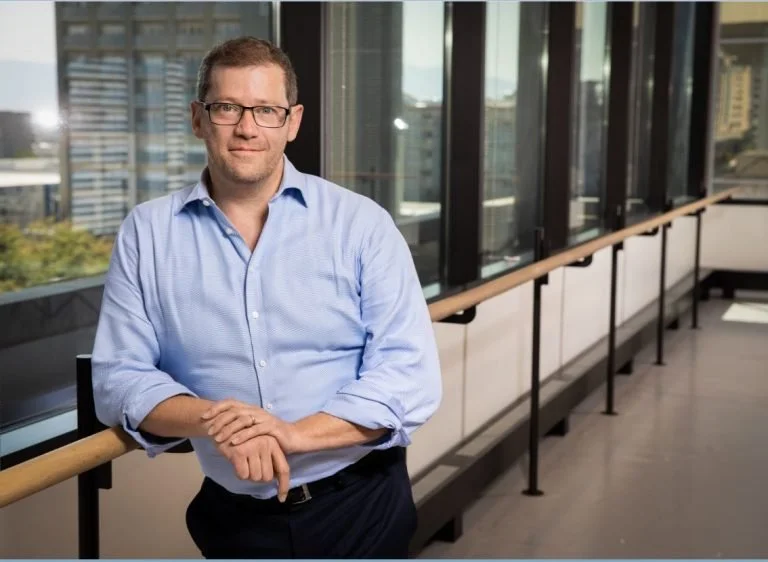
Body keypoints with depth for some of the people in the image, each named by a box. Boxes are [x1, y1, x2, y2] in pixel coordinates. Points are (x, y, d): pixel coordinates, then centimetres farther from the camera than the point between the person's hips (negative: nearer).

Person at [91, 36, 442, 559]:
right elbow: (119, 375, -3)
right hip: (232, 515, 1)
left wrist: (296, 433, -24)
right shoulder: (146, 232, 0)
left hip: (362, 505, -1)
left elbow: (410, 374, -10)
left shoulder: (362, 223, -5)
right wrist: (211, 419, -22)